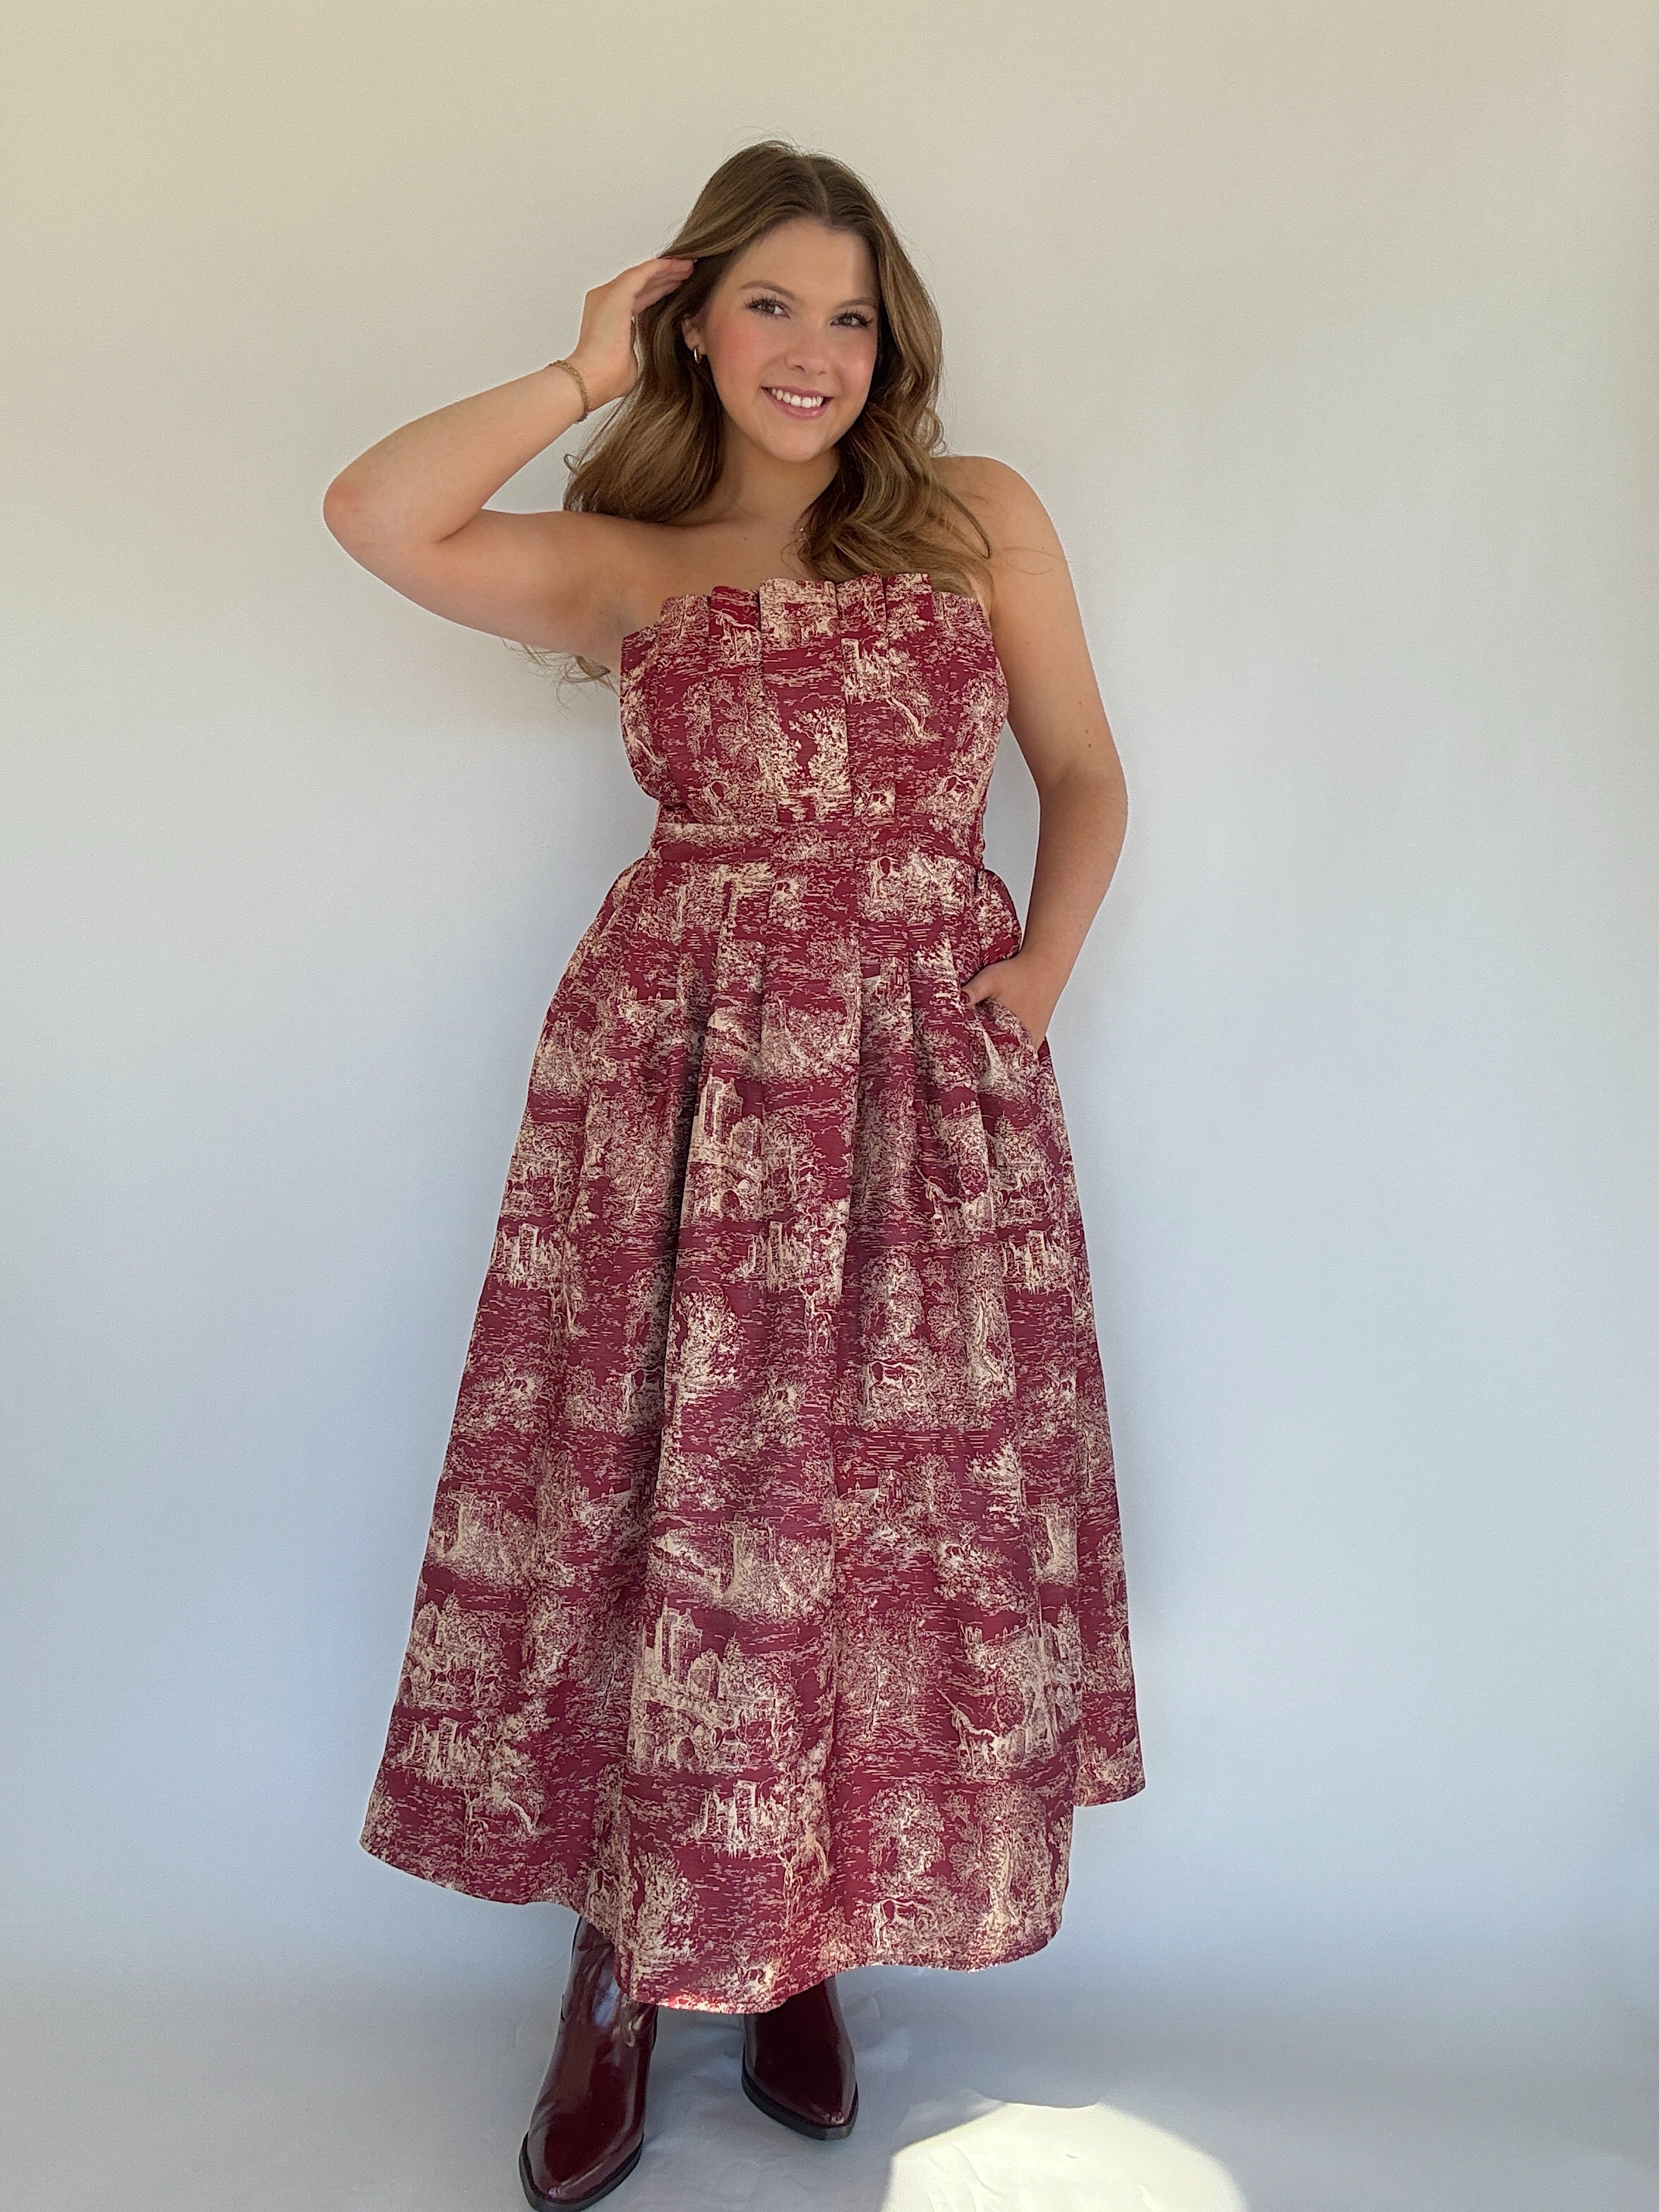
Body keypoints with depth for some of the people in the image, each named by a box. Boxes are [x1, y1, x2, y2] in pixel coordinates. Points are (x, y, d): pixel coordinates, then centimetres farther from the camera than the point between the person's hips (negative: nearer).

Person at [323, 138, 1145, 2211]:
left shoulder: (981, 517, 13)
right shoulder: (618, 563, 11)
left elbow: (1083, 770, 13)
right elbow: (374, 516, -4)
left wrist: (1044, 959, -3)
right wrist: (583, 374, 5)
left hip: (934, 1079, 1)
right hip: (679, 1066, -1)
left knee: (900, 1519, 4)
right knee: (654, 1502, 1)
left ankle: (799, 1943, 27)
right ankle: (619, 1978, 22)